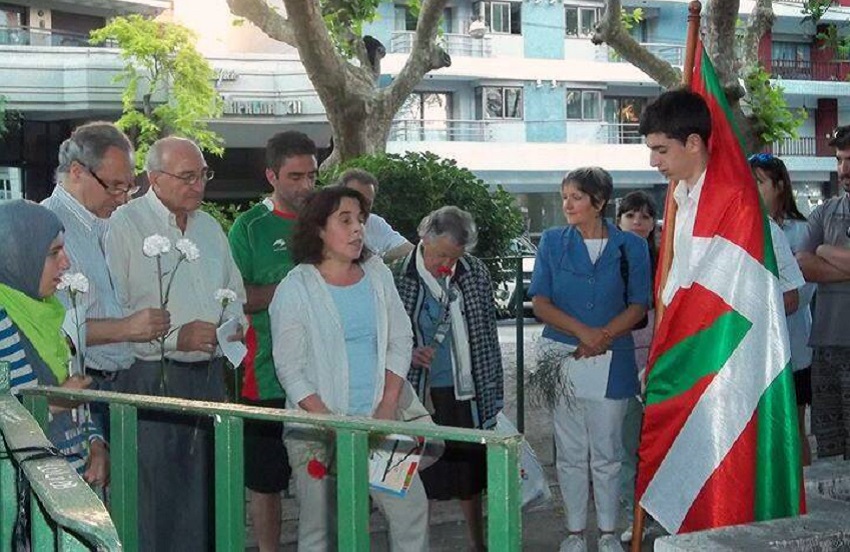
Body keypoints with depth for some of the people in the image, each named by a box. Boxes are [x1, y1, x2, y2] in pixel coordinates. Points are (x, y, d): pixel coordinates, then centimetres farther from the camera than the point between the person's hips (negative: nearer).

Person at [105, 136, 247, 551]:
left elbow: (234, 294, 28)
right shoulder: (125, 226, -7)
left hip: (209, 376, 7)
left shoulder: (209, 227, 16)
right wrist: (174, 337, -20)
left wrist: (234, 322, 6)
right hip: (150, 380, -7)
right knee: (154, 498, -5)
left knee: (205, 497, 10)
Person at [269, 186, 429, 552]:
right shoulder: (295, 289, -6)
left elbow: (400, 340, 10)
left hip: (378, 422, 4)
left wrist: (388, 406, -2)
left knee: (411, 510, -1)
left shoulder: (378, 275, 8)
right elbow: (290, 369, -7)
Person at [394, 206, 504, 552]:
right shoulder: (397, 276, -10)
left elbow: (488, 336, 8)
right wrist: (409, 353, -19)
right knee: (417, 476, 4)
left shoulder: (476, 274, 0)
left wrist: (493, 393, 8)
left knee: (470, 474, 14)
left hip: (465, 393, 3)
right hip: (416, 393, -3)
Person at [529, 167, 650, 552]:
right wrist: (583, 332, -14)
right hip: (562, 357, 1)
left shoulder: (630, 247, 2)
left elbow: (638, 306, 0)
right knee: (570, 452, 6)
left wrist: (603, 337, -15)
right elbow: (540, 303, 0)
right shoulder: (552, 242, 5)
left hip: (612, 361, -1)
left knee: (607, 451, 5)